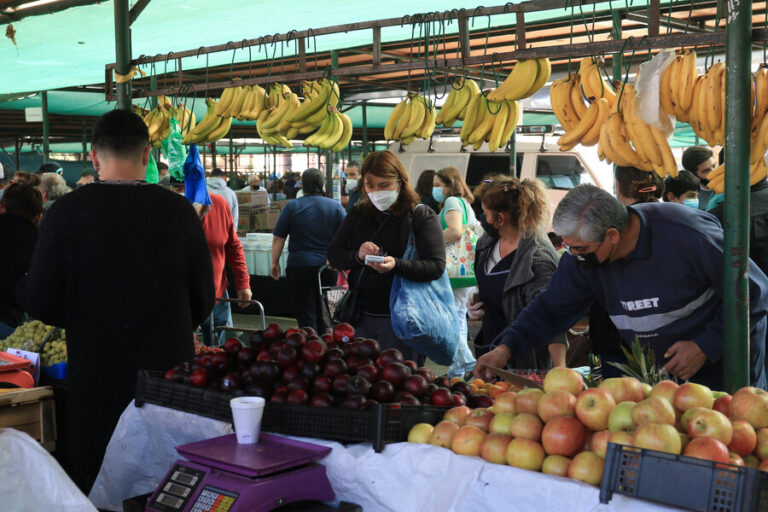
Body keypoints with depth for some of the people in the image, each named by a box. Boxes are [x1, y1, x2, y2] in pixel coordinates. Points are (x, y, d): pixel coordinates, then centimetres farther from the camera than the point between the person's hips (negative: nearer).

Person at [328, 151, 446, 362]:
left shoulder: (422, 216, -5)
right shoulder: (358, 214, 9)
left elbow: (437, 267, -13)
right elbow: (333, 254, 9)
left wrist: (396, 265, -29)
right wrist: (357, 256, -13)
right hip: (361, 316, 4)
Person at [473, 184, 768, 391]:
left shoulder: (687, 236, -30)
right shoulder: (583, 253, -12)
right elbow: (552, 308, -3)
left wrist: (706, 347, -24)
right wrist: (506, 347, -16)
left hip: (723, 362, -5)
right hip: (658, 372, 5)